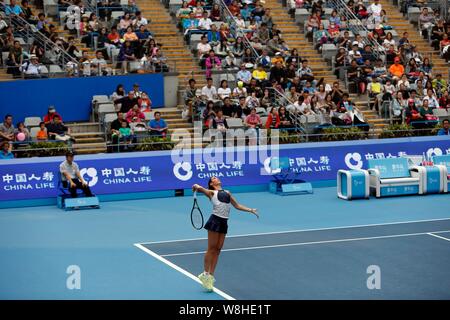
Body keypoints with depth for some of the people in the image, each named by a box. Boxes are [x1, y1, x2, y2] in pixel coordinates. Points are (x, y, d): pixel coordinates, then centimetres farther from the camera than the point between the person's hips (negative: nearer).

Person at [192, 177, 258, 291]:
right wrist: (196, 187, -31)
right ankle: (205, 274, 3)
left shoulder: (227, 193, 24)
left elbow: (237, 205, 28)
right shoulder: (212, 192, 8)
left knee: (217, 250, 4)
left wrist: (251, 210, 23)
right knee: (211, 248, -4)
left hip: (224, 223, 5)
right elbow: (198, 188, -8)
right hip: (215, 221, -5)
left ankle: (211, 275, 9)